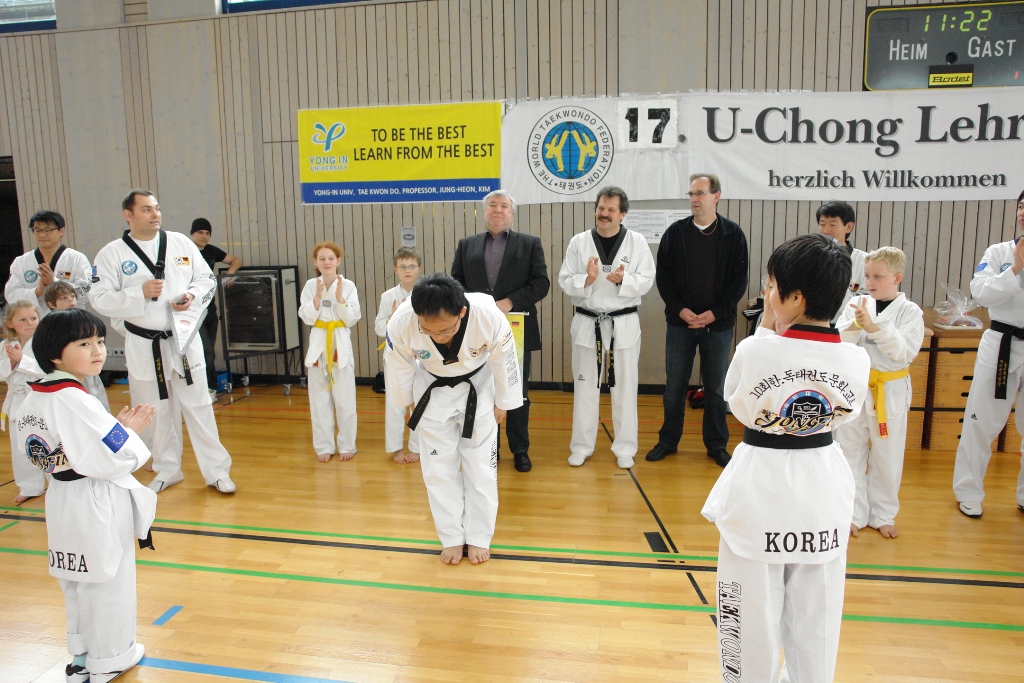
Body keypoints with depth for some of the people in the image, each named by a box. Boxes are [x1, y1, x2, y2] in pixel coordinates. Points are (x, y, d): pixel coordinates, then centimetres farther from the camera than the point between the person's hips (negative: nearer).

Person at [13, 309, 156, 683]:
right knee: (108, 582, 9)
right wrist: (130, 430, -10)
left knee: (76, 581, 23)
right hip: (97, 504, -9)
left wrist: (117, 426, 3)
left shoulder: (33, 400, 2)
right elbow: (110, 459, -28)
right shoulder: (75, 402, -27)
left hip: (62, 499, 9)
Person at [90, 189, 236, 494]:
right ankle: (167, 470, 31)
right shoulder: (111, 254, -3)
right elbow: (100, 299, -7)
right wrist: (140, 293, -20)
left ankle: (217, 471, 13)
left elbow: (206, 279, 7)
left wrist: (193, 295, -13)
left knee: (198, 405, 4)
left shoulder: (181, 243, 3)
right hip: (143, 345, 0)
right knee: (155, 412, 11)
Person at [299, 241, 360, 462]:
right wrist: (318, 296, -16)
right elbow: (307, 318, -4)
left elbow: (351, 319, -6)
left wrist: (339, 297, -17)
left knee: (345, 400, 3)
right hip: (318, 345, 1)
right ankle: (324, 446, 18)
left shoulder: (348, 286, -3)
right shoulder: (310, 286, 1)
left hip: (341, 345, -1)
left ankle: (346, 445, 17)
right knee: (320, 400, 7)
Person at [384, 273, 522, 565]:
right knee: (439, 468, 6)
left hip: (478, 388, -1)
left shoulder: (489, 318, -37)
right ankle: (452, 538, 24)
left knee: (481, 466, 5)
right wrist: (406, 402, 4)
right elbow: (398, 369, -12)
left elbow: (504, 363, -16)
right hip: (432, 390, 1)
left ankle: (478, 538, 23)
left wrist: (502, 403, -2)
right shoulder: (400, 324, -34)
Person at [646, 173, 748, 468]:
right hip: (680, 322, 1)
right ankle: (668, 440, 22)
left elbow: (739, 280, -1)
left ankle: (717, 445, 21)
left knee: (716, 387, 8)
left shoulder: (733, 234, 0)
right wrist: (680, 309, -10)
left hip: (718, 323, -1)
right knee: (674, 385, 8)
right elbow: (663, 276, 2)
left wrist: (715, 313, -11)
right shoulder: (675, 232, 3)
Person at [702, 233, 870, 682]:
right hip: (823, 491, 4)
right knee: (815, 617, 20)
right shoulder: (856, 362, -11)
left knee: (753, 612, 14)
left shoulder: (754, 351, -21)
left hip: (761, 489, -3)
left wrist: (767, 329, -3)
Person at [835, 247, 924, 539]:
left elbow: (905, 352, -17)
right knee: (851, 452, 9)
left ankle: (882, 515, 30)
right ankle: (854, 513, 24)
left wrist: (874, 327, -25)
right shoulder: (856, 304, -1)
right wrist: (856, 325, -24)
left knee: (887, 457, 11)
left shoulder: (910, 312, -5)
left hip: (890, 392, -1)